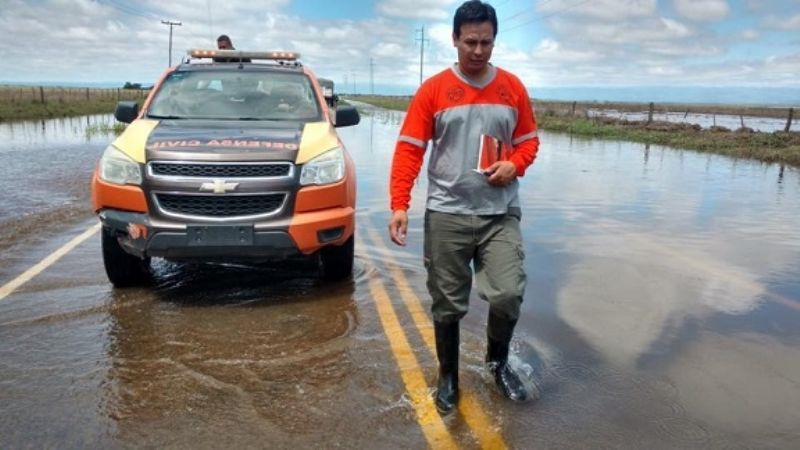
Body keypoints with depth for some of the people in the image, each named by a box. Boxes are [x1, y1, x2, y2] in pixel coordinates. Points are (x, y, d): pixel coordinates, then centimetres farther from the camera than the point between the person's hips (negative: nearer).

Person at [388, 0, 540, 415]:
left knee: (509, 294, -8)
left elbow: (528, 140, 13)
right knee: (447, 305, 7)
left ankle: (498, 362, 22)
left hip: (501, 214, 2)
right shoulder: (433, 90, -2)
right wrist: (399, 205, -15)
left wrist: (514, 165, -10)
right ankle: (448, 377, 29)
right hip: (446, 214, -1)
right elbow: (409, 149, -5)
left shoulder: (513, 88, 5)